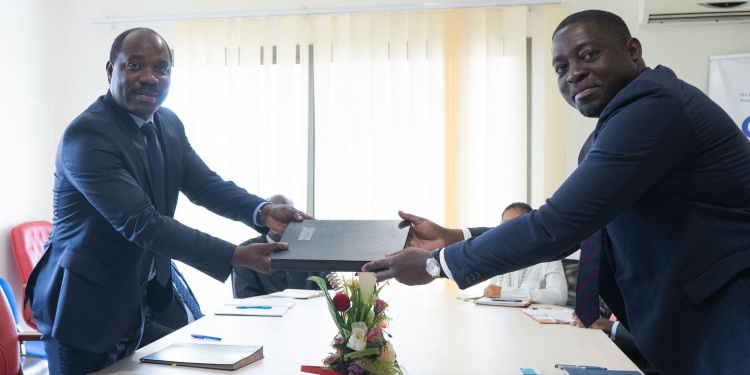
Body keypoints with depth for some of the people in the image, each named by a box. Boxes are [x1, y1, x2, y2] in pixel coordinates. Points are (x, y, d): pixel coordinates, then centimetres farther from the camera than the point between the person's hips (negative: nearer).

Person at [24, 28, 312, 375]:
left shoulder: (168, 124, 1)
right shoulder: (86, 136, -24)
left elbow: (205, 184, 1)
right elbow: (143, 224, -30)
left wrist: (262, 211, -20)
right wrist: (236, 256, -34)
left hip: (135, 300, 8)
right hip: (84, 305, -7)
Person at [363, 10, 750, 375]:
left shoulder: (654, 108, -22)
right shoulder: (611, 130, 9)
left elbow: (556, 225, -28)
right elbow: (565, 231, 9)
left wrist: (436, 263, -19)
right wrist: (452, 240, 1)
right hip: (687, 322, 8)